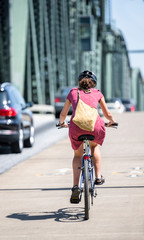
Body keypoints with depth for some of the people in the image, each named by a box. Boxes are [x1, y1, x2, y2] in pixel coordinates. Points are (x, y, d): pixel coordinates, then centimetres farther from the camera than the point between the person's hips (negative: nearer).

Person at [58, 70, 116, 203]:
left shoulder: (73, 92, 25)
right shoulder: (97, 93, 24)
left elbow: (63, 113, 32)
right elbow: (107, 114, 31)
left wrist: (62, 123, 53)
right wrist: (112, 121, 53)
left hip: (76, 126, 0)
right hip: (95, 125, 0)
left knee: (78, 155, 22)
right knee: (94, 146, 34)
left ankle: (76, 186, 5)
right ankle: (98, 176, 26)